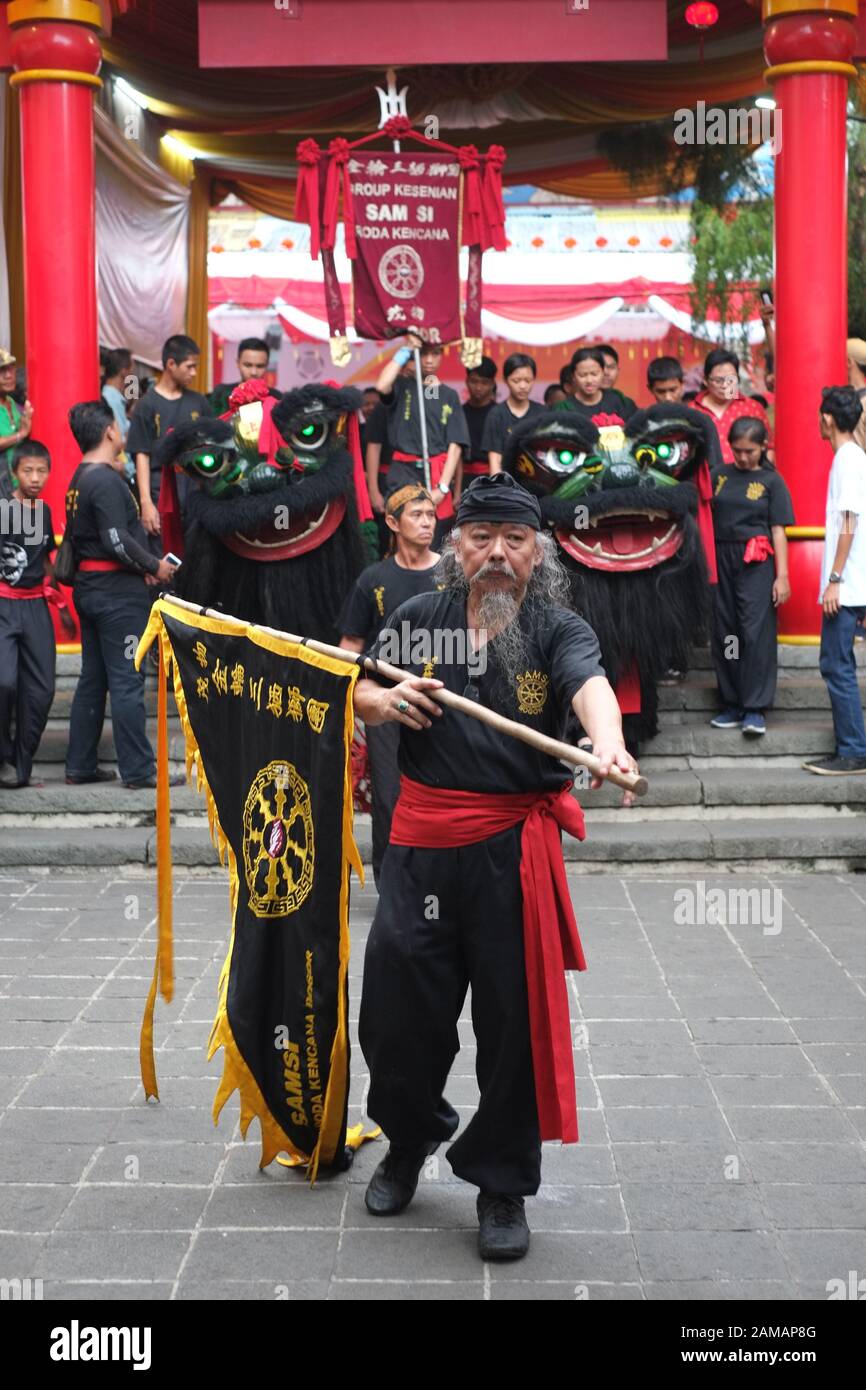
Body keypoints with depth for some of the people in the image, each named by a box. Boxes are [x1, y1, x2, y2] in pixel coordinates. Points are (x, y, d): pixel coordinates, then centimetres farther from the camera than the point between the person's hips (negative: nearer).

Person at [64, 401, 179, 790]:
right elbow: (117, 541, -23)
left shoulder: (80, 480, 14)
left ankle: (80, 766, 18)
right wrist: (154, 566, -9)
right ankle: (138, 770, -1)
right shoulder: (106, 481, -15)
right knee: (127, 681, -5)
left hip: (89, 586, 10)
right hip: (117, 591, -10)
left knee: (92, 679, 13)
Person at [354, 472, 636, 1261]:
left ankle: (502, 1184, 25)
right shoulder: (420, 618, 6)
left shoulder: (558, 629, -3)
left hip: (514, 846, -2)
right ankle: (409, 1142, 40)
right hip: (421, 841, 3)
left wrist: (609, 743, -48)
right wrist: (387, 701, -9)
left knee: (515, 1019, 5)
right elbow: (359, 694, 16)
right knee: (395, 1014, 9)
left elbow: (589, 684, -25)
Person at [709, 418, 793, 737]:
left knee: (756, 634, -8)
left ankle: (755, 709, -6)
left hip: (756, 564, -3)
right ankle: (732, 705, 15)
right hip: (721, 560, 3)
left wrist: (782, 575, -6)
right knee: (724, 635, 6)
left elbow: (778, 530, 0)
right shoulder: (719, 475, 9)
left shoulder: (771, 481, 3)